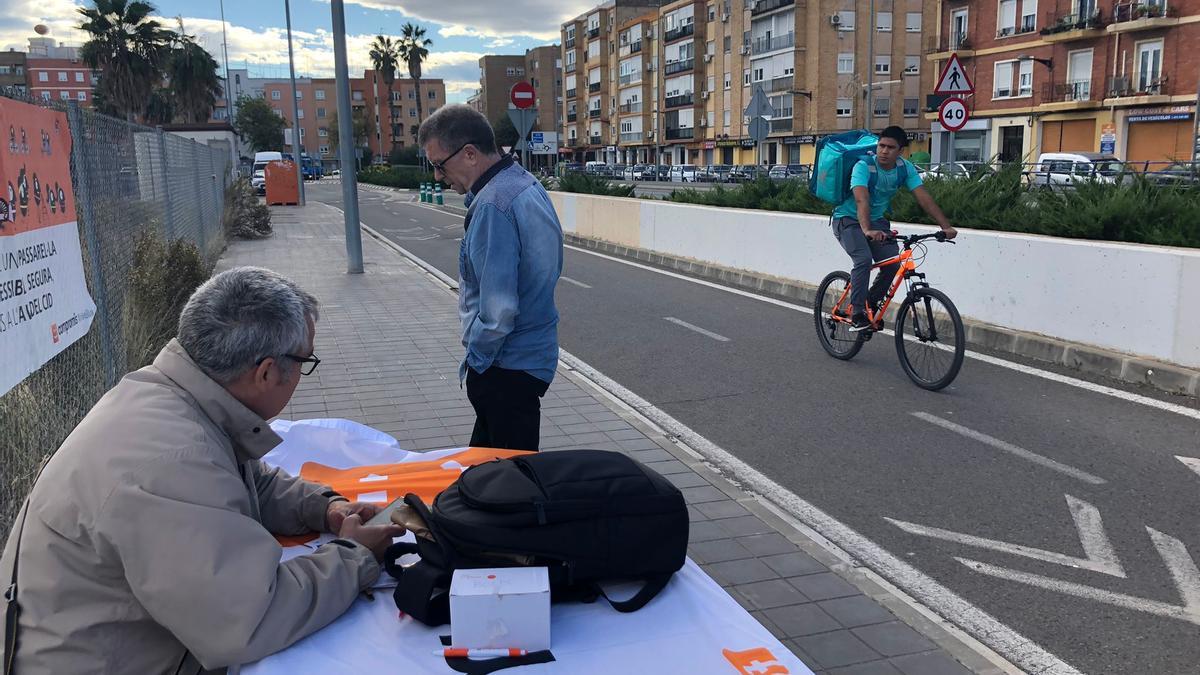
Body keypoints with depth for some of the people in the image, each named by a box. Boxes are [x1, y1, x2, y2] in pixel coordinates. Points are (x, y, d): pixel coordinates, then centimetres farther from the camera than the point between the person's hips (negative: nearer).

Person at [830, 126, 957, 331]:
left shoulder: (905, 168, -10)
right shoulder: (864, 166, -25)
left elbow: (924, 198, -15)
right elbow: (861, 200, -41)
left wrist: (946, 227, -25)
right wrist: (867, 230, -57)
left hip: (876, 220, 5)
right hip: (848, 219, -5)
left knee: (892, 264, -12)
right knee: (864, 259, -28)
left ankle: (871, 305, 10)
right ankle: (856, 315, -20)